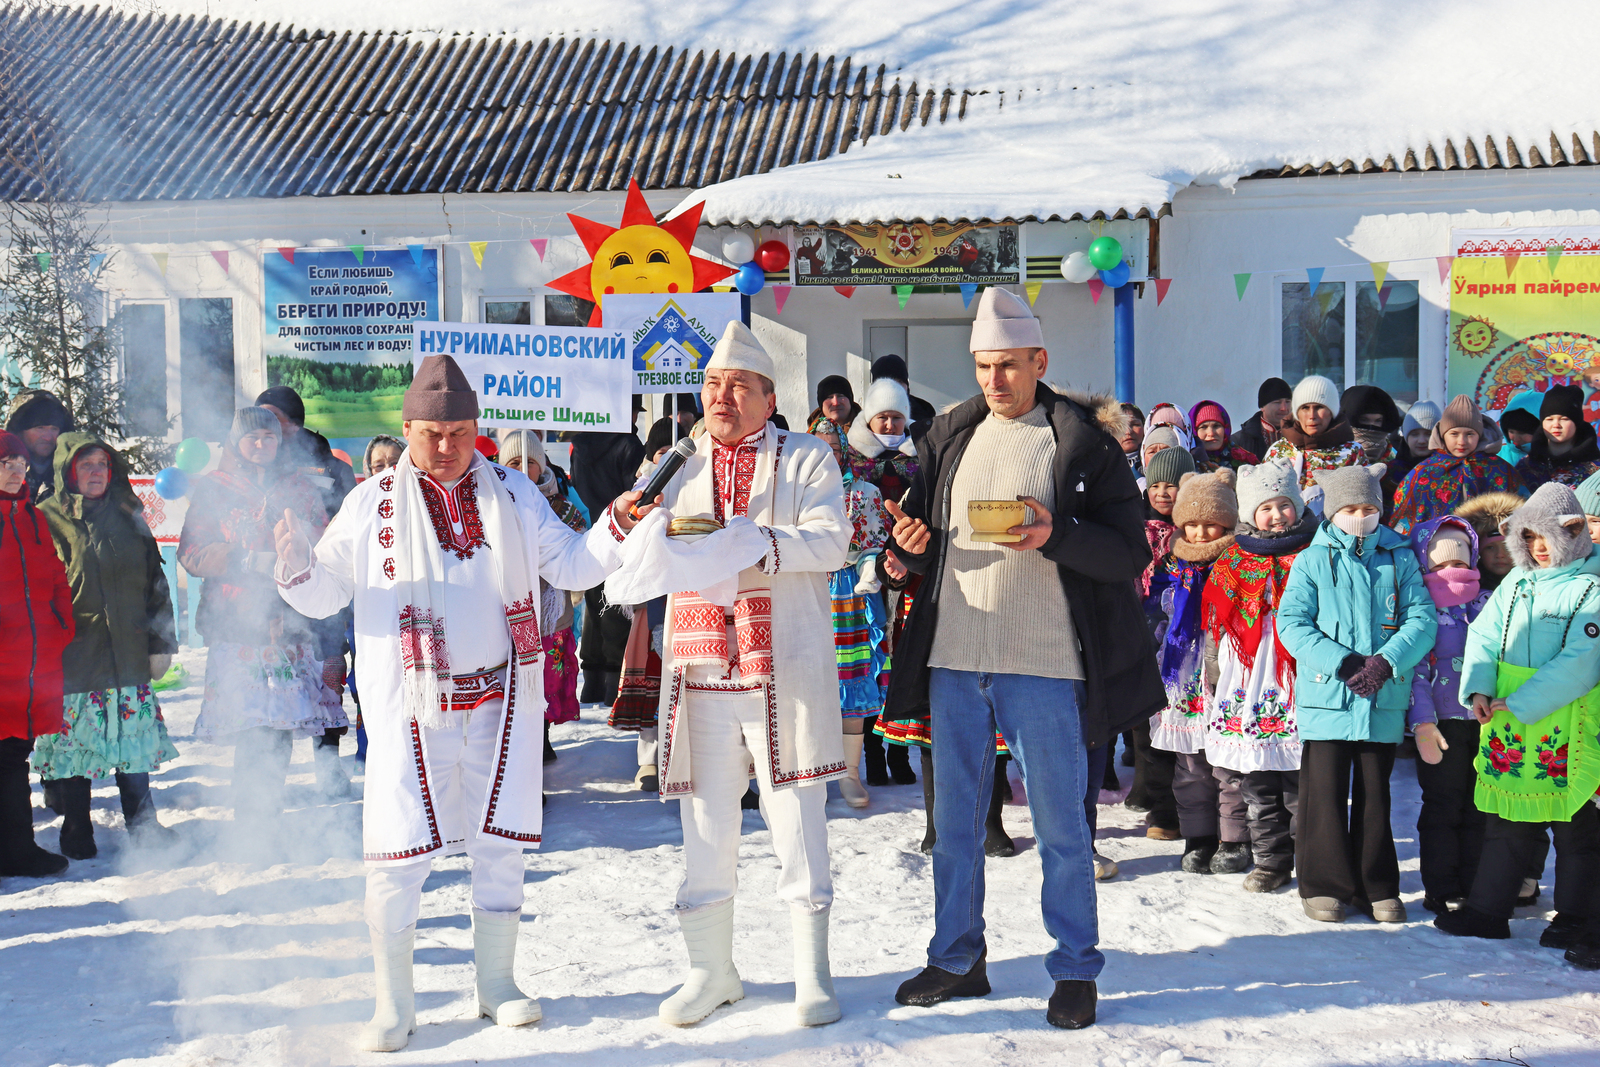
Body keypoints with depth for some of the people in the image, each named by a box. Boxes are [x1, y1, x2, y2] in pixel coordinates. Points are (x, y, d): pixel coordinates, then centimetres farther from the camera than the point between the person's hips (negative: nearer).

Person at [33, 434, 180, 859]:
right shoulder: (48, 520, 0)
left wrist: (160, 643, 10)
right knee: (73, 742, 3)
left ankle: (142, 824, 19)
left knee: (134, 738, 6)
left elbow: (154, 582, 14)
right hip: (72, 657, -3)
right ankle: (77, 834, 16)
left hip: (128, 653, 3)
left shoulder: (127, 515, 11)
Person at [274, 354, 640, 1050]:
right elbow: (324, 593, 1)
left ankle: (496, 983, 25)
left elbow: (570, 566, 10)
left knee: (500, 842, 10)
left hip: (500, 700, 3)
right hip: (413, 706, -2)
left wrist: (618, 525, -7)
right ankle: (394, 1003, 10)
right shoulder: (373, 502, 1)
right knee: (398, 852, -3)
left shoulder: (512, 493, 7)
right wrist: (296, 563, -20)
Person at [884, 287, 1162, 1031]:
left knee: (1060, 823, 3)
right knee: (954, 817, 12)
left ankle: (1076, 969, 15)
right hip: (953, 657, 5)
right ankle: (957, 958, 25)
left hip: (1042, 662, -5)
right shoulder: (950, 435, 11)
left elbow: (1132, 550, -7)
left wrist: (1057, 536, -23)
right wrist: (909, 541, -6)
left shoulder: (1083, 440, -3)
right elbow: (919, 534, 18)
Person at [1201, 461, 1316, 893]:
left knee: (1302, 778, -2)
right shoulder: (1233, 563, 9)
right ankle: (1270, 861, 14)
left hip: (1299, 677, -3)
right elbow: (1216, 622, 14)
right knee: (1256, 780, 5)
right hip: (1249, 681, 3)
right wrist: (1214, 670, 12)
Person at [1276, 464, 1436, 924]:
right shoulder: (1311, 561, 2)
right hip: (1326, 696, -2)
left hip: (1385, 699, 2)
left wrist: (1387, 661, -16)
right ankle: (1324, 885, 11)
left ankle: (1377, 886, 20)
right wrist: (1342, 663, -17)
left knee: (1374, 793, 10)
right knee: (1325, 791, 0)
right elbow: (1292, 623, -6)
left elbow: (1422, 619, 1)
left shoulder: (1401, 559, 8)